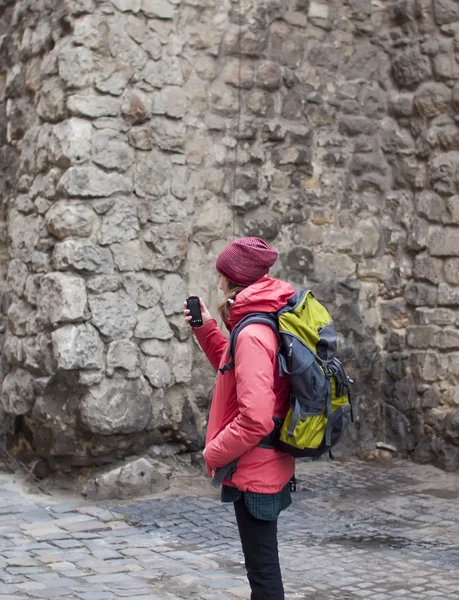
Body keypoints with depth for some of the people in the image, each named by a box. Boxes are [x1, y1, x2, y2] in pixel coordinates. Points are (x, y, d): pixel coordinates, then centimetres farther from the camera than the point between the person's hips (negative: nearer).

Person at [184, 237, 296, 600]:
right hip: (268, 467, 10)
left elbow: (255, 419, -28)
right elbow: (236, 373, 21)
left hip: (253, 472, -10)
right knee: (263, 566, 22)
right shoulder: (266, 324, 7)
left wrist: (215, 453, -14)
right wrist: (205, 329, 11)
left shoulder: (252, 335, -23)